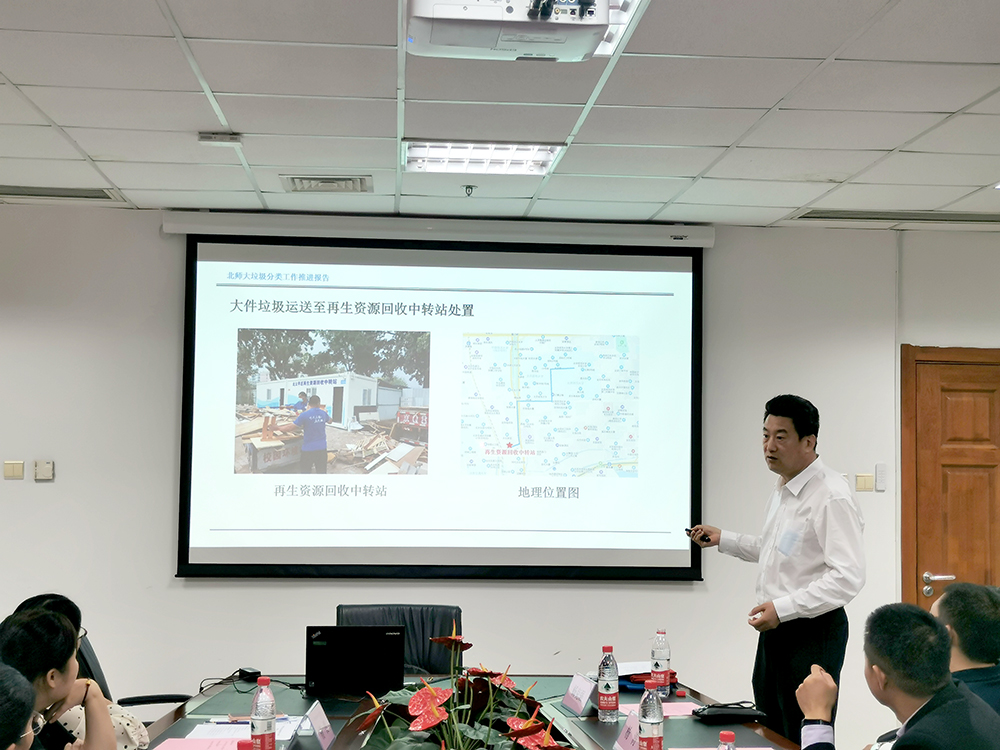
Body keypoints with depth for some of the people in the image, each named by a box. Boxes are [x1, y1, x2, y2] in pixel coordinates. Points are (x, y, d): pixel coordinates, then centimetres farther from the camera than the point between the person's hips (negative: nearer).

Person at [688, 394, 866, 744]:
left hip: (812, 632, -10)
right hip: (776, 627, 10)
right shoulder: (782, 487, 12)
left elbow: (848, 577, -25)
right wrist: (723, 539, 20)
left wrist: (783, 607, -26)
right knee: (771, 734, 17)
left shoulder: (831, 497, -19)